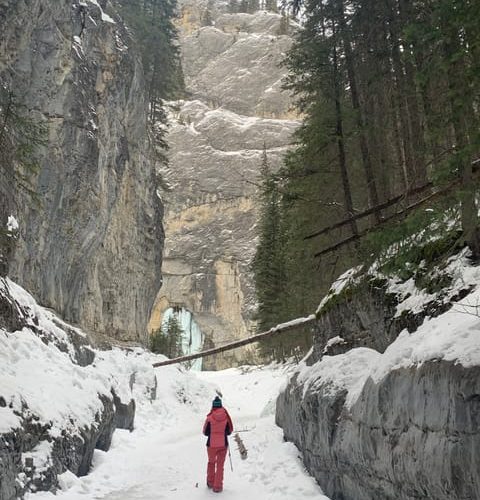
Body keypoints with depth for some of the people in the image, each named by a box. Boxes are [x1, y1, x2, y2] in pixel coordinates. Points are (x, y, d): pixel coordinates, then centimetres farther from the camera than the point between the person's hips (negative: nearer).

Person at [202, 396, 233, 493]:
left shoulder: (209, 418, -14)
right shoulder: (226, 417, -9)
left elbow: (205, 432, -5)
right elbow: (229, 431, 1)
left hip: (211, 444, -1)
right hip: (223, 444, 1)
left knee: (211, 463, 21)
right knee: (220, 465, 12)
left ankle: (210, 482, 34)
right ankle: (217, 486, 12)